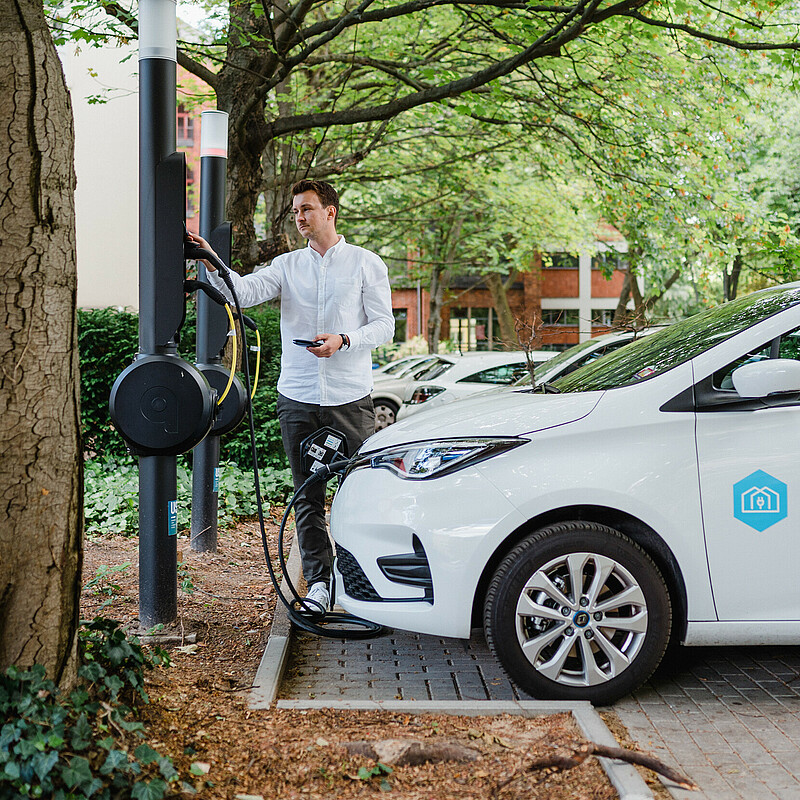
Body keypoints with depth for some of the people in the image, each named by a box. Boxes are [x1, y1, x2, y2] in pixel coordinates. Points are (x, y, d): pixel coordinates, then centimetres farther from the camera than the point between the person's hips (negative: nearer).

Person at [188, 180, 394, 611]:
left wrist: (343, 341, -15)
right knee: (307, 495, 5)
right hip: (297, 397, 3)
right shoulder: (287, 266, 11)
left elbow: (384, 324, 1)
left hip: (349, 397, -2)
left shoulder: (366, 264, 5)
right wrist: (212, 263, -22)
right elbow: (245, 291, -5)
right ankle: (318, 582, 13)